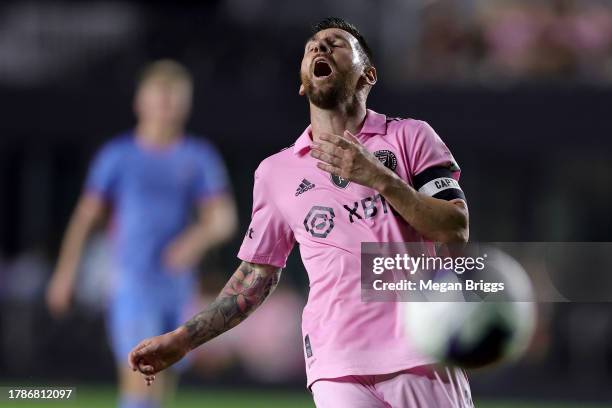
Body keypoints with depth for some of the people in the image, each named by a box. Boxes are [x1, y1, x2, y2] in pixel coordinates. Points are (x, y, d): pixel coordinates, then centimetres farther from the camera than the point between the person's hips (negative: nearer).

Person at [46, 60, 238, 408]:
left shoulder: (200, 158, 7)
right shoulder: (118, 155, 3)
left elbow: (225, 219, 0)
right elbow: (85, 218, 6)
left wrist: (198, 238, -22)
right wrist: (65, 274, 2)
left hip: (179, 285, 3)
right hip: (133, 283, -3)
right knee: (138, 376, -17)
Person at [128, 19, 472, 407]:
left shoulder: (410, 136, 7)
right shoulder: (276, 172, 14)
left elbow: (456, 230, -3)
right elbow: (256, 277, 19)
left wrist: (378, 177, -12)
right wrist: (181, 340, 14)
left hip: (424, 357, -1)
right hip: (338, 366, 1)